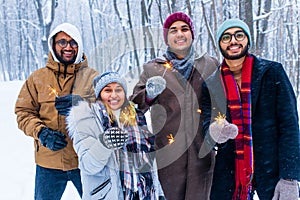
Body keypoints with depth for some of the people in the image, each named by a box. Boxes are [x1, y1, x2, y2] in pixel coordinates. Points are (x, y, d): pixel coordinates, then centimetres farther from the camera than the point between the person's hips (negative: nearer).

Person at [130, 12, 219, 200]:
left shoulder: (210, 65, 9)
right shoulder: (152, 68, 6)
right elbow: (134, 105, 2)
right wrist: (149, 94, -18)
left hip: (201, 152, 1)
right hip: (167, 152, -1)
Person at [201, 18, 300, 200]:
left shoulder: (272, 71, -4)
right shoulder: (211, 85, 4)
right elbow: (207, 128, -2)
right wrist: (215, 133, -27)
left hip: (272, 169, -2)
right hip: (229, 171, 2)